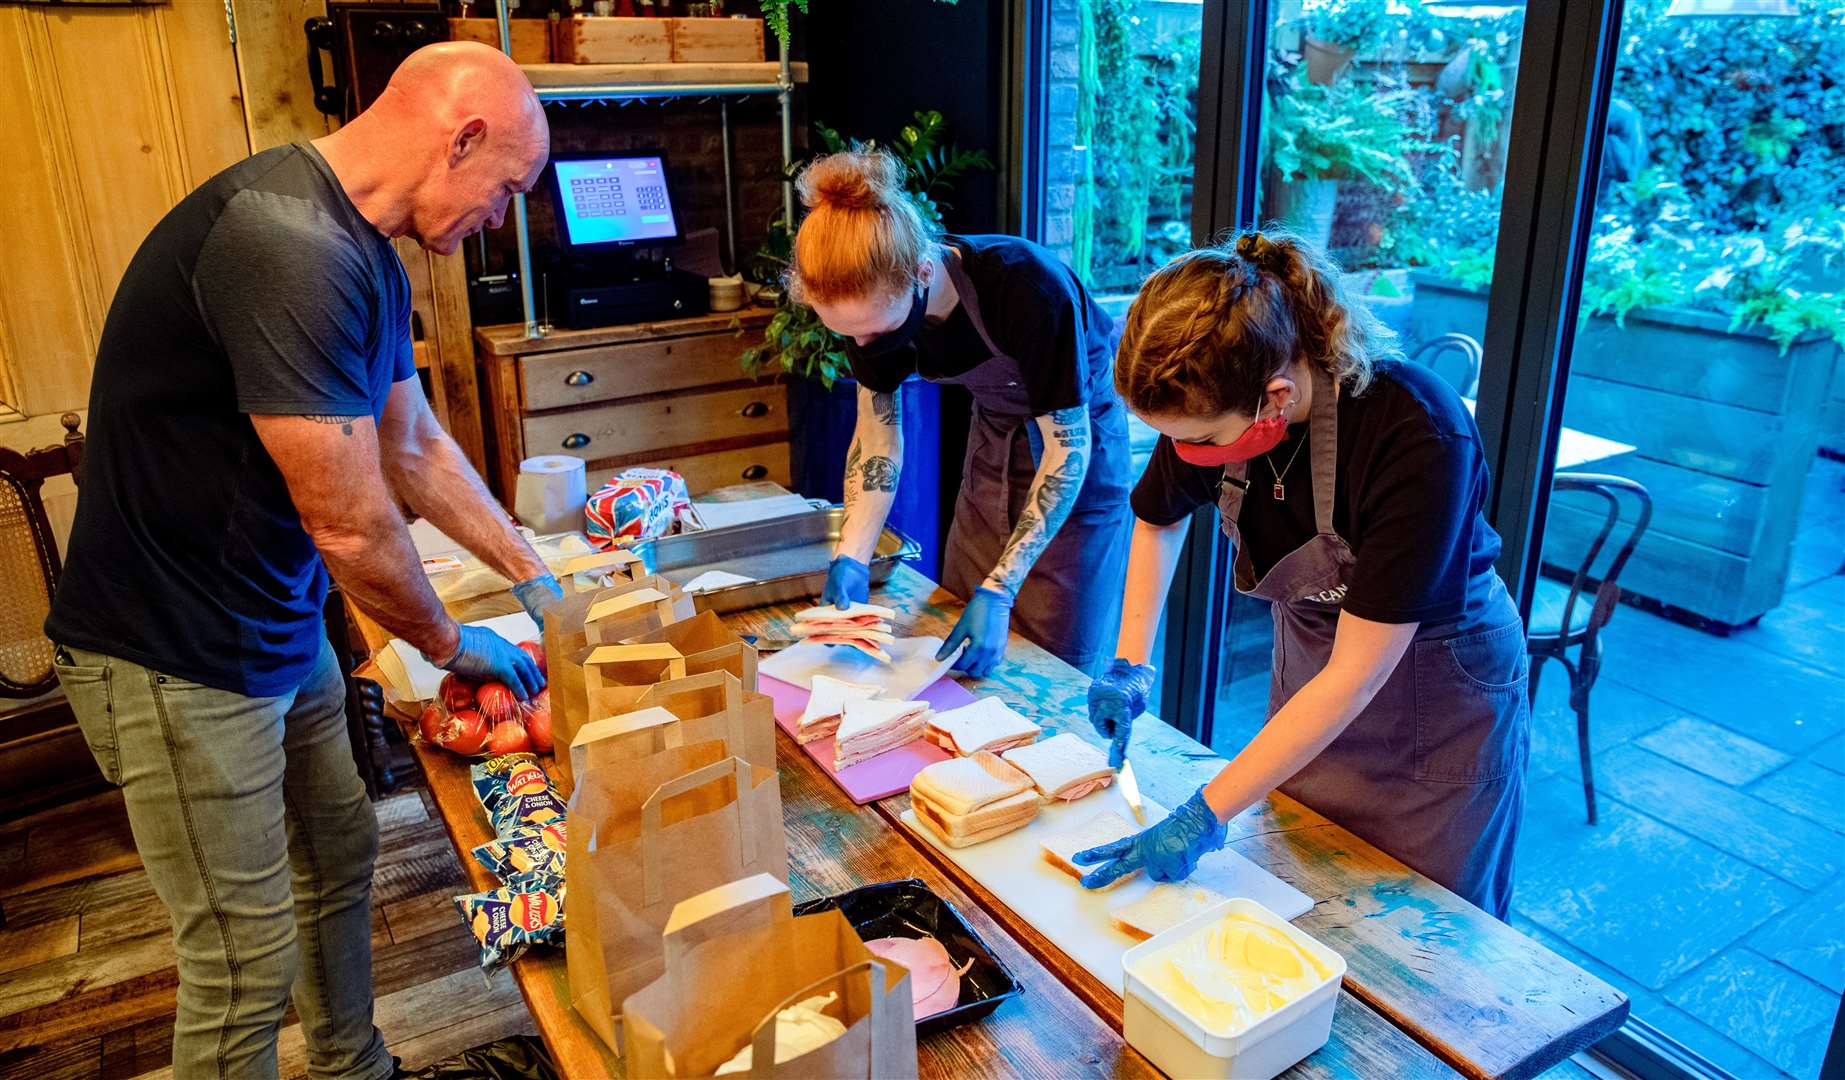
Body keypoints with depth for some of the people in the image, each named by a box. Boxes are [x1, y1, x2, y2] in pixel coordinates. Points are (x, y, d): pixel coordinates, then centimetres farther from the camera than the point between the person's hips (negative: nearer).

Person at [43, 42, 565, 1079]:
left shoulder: (367, 255, 4)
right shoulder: (287, 245, -29)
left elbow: (414, 448, 14)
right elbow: (353, 526, -26)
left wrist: (535, 575, 16)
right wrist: (452, 644, -8)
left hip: (283, 630, 10)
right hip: (180, 660, -10)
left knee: (343, 853, 22)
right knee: (249, 962, 3)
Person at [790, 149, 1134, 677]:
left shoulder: (1029, 290, -36)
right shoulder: (873, 302, -19)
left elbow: (1068, 448, -29)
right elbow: (877, 436, -8)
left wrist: (999, 590, -33)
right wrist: (849, 560, -21)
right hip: (995, 430, 5)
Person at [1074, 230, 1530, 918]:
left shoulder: (1419, 439, -36)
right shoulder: (1213, 404, -19)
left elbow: (1357, 674, -32)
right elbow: (1158, 520, 5)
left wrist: (1204, 818, -30)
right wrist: (1130, 666, -4)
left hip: (1440, 692, -4)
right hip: (1306, 673, 5)